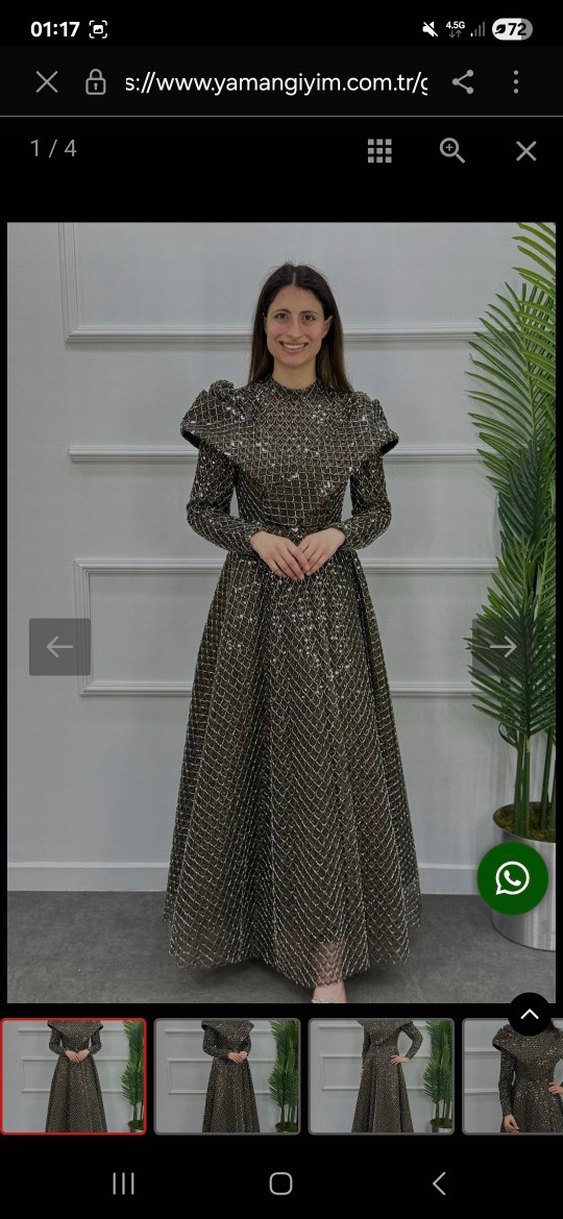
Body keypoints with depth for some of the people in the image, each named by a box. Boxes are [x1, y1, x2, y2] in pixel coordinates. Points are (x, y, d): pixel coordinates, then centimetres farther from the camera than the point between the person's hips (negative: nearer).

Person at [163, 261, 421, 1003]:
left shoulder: (356, 415, 3)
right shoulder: (229, 411, 0)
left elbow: (379, 510, 8)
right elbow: (201, 509, 3)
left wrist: (336, 535, -12)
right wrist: (257, 538, -14)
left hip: (332, 603, 0)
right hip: (252, 602, 0)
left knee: (329, 766, -1)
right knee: (250, 758, 7)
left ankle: (330, 960, 7)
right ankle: (254, 915, 30)